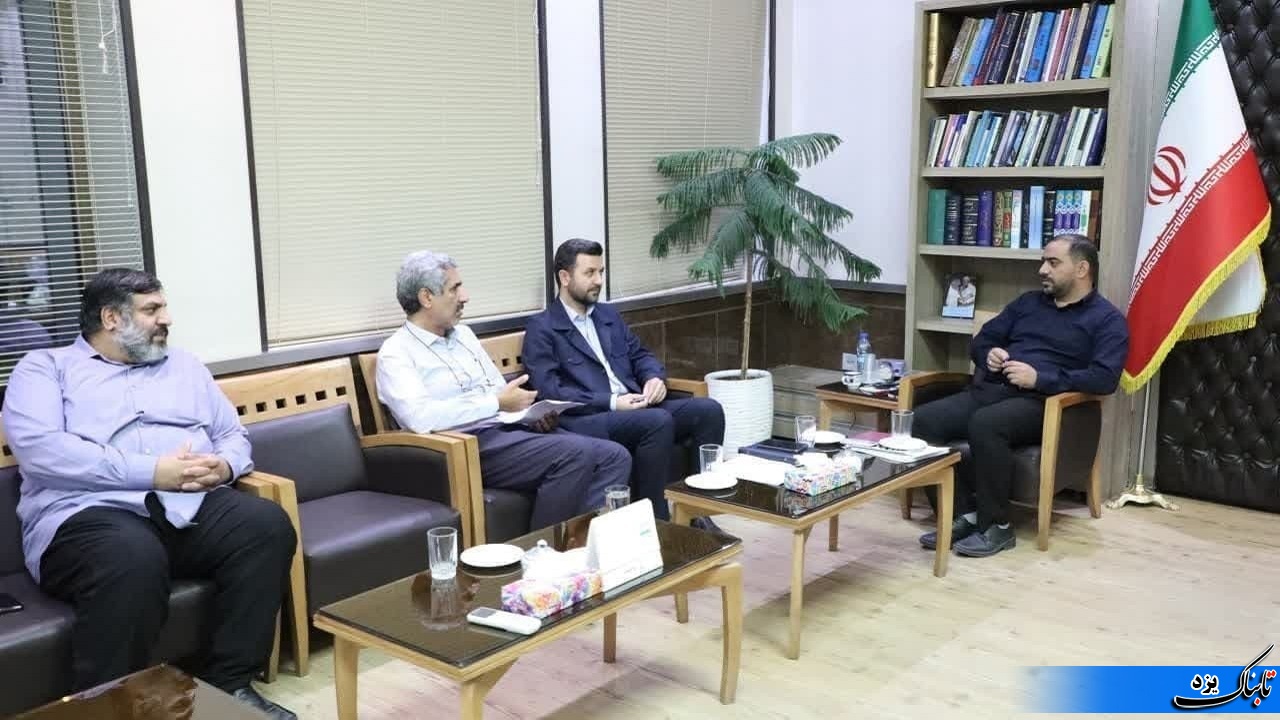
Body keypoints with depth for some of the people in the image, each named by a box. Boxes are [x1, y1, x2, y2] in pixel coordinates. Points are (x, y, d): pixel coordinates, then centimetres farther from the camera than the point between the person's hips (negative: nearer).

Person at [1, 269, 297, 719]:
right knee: (134, 559, -39)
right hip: (90, 512, -5)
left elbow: (234, 435, 24)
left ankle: (230, 682, -15)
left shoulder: (185, 366, 26)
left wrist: (223, 465, -3)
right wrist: (151, 472, -15)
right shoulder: (45, 368, 10)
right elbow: (38, 448, -9)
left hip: (194, 505, 5)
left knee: (267, 524, -24)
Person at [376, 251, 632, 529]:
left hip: (510, 427, 8)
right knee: (576, 453, -28)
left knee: (614, 456, -12)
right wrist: (497, 403, -17)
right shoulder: (396, 353, -4)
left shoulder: (463, 334, 20)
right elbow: (420, 417, -21)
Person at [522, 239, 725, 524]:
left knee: (708, 410, -16)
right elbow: (550, 391, -10)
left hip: (636, 409, 7)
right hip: (587, 421, -7)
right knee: (658, 421, -34)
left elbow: (640, 355, 23)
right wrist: (611, 402, -17)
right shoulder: (541, 328, 0)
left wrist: (655, 378, -2)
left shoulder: (609, 315, 22)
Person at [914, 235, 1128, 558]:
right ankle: (964, 515, -15)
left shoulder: (1107, 319, 6)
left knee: (985, 424, -38)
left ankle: (995, 525, -22)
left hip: (1041, 403, -6)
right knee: (924, 420, -22)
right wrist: (989, 353, 2)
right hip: (990, 390, 6)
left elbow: (1104, 378, -9)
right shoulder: (1028, 302, 24)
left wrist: (1040, 378, -16)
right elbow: (981, 340, 27)